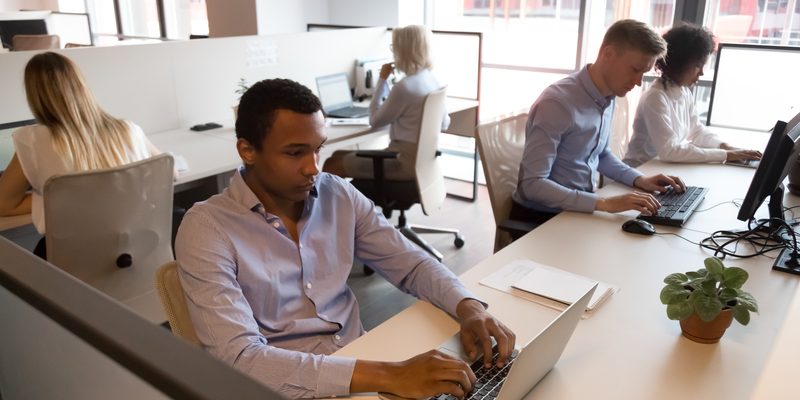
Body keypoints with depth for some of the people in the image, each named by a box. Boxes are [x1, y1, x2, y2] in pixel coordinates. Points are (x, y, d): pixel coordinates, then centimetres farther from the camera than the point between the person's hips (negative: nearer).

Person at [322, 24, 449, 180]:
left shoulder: (404, 87, -21)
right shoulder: (432, 80, 6)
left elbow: (375, 120, -7)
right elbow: (444, 123, 18)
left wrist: (382, 79, -2)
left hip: (405, 161, -9)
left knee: (332, 165, -4)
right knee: (340, 156, 17)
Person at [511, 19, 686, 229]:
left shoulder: (607, 97, 2)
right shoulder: (557, 102, -24)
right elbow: (532, 184, -27)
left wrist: (639, 180, 3)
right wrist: (604, 203, -31)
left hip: (581, 208, 8)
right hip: (541, 215, -7)